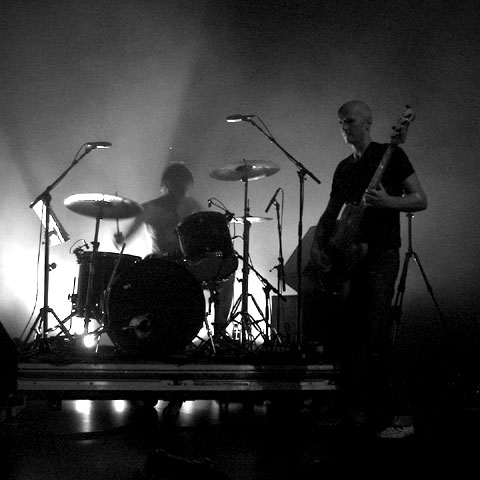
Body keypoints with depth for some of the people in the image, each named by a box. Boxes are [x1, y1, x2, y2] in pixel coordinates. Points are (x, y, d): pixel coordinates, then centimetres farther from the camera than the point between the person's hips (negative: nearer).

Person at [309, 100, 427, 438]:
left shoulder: (391, 155, 0)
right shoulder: (344, 168, 18)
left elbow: (421, 200, -4)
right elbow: (331, 212, 22)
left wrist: (388, 202, -22)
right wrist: (318, 243, 6)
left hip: (381, 254, -7)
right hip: (349, 255, 7)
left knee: (375, 338, -14)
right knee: (342, 333, 5)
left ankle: (387, 416, -6)